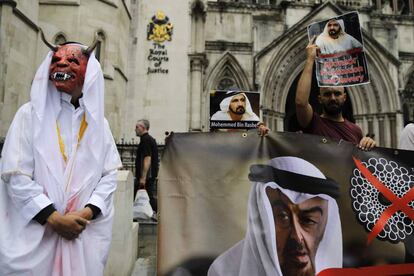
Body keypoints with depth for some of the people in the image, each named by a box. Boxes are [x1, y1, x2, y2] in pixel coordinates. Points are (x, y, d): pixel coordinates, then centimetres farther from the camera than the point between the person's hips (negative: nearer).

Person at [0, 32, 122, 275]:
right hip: (35, 233, -2)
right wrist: (54, 218, -13)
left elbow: (110, 174, 2)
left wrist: (86, 213, -11)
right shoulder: (30, 114, -3)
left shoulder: (98, 122, 5)